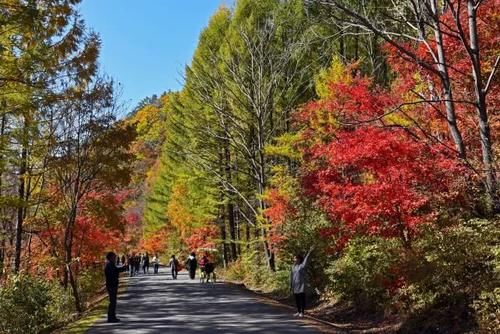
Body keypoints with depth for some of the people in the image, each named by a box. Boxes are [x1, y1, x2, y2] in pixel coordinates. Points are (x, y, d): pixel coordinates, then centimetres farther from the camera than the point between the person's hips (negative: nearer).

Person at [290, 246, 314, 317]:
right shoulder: (293, 266, 10)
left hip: (301, 284, -6)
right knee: (296, 299, 10)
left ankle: (302, 312, 3)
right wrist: (291, 285, 10)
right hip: (295, 285, 6)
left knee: (302, 298, -2)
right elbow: (291, 276, 12)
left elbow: (306, 259, -21)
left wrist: (309, 252, -35)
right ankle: (298, 311, 20)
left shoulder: (302, 265, -6)